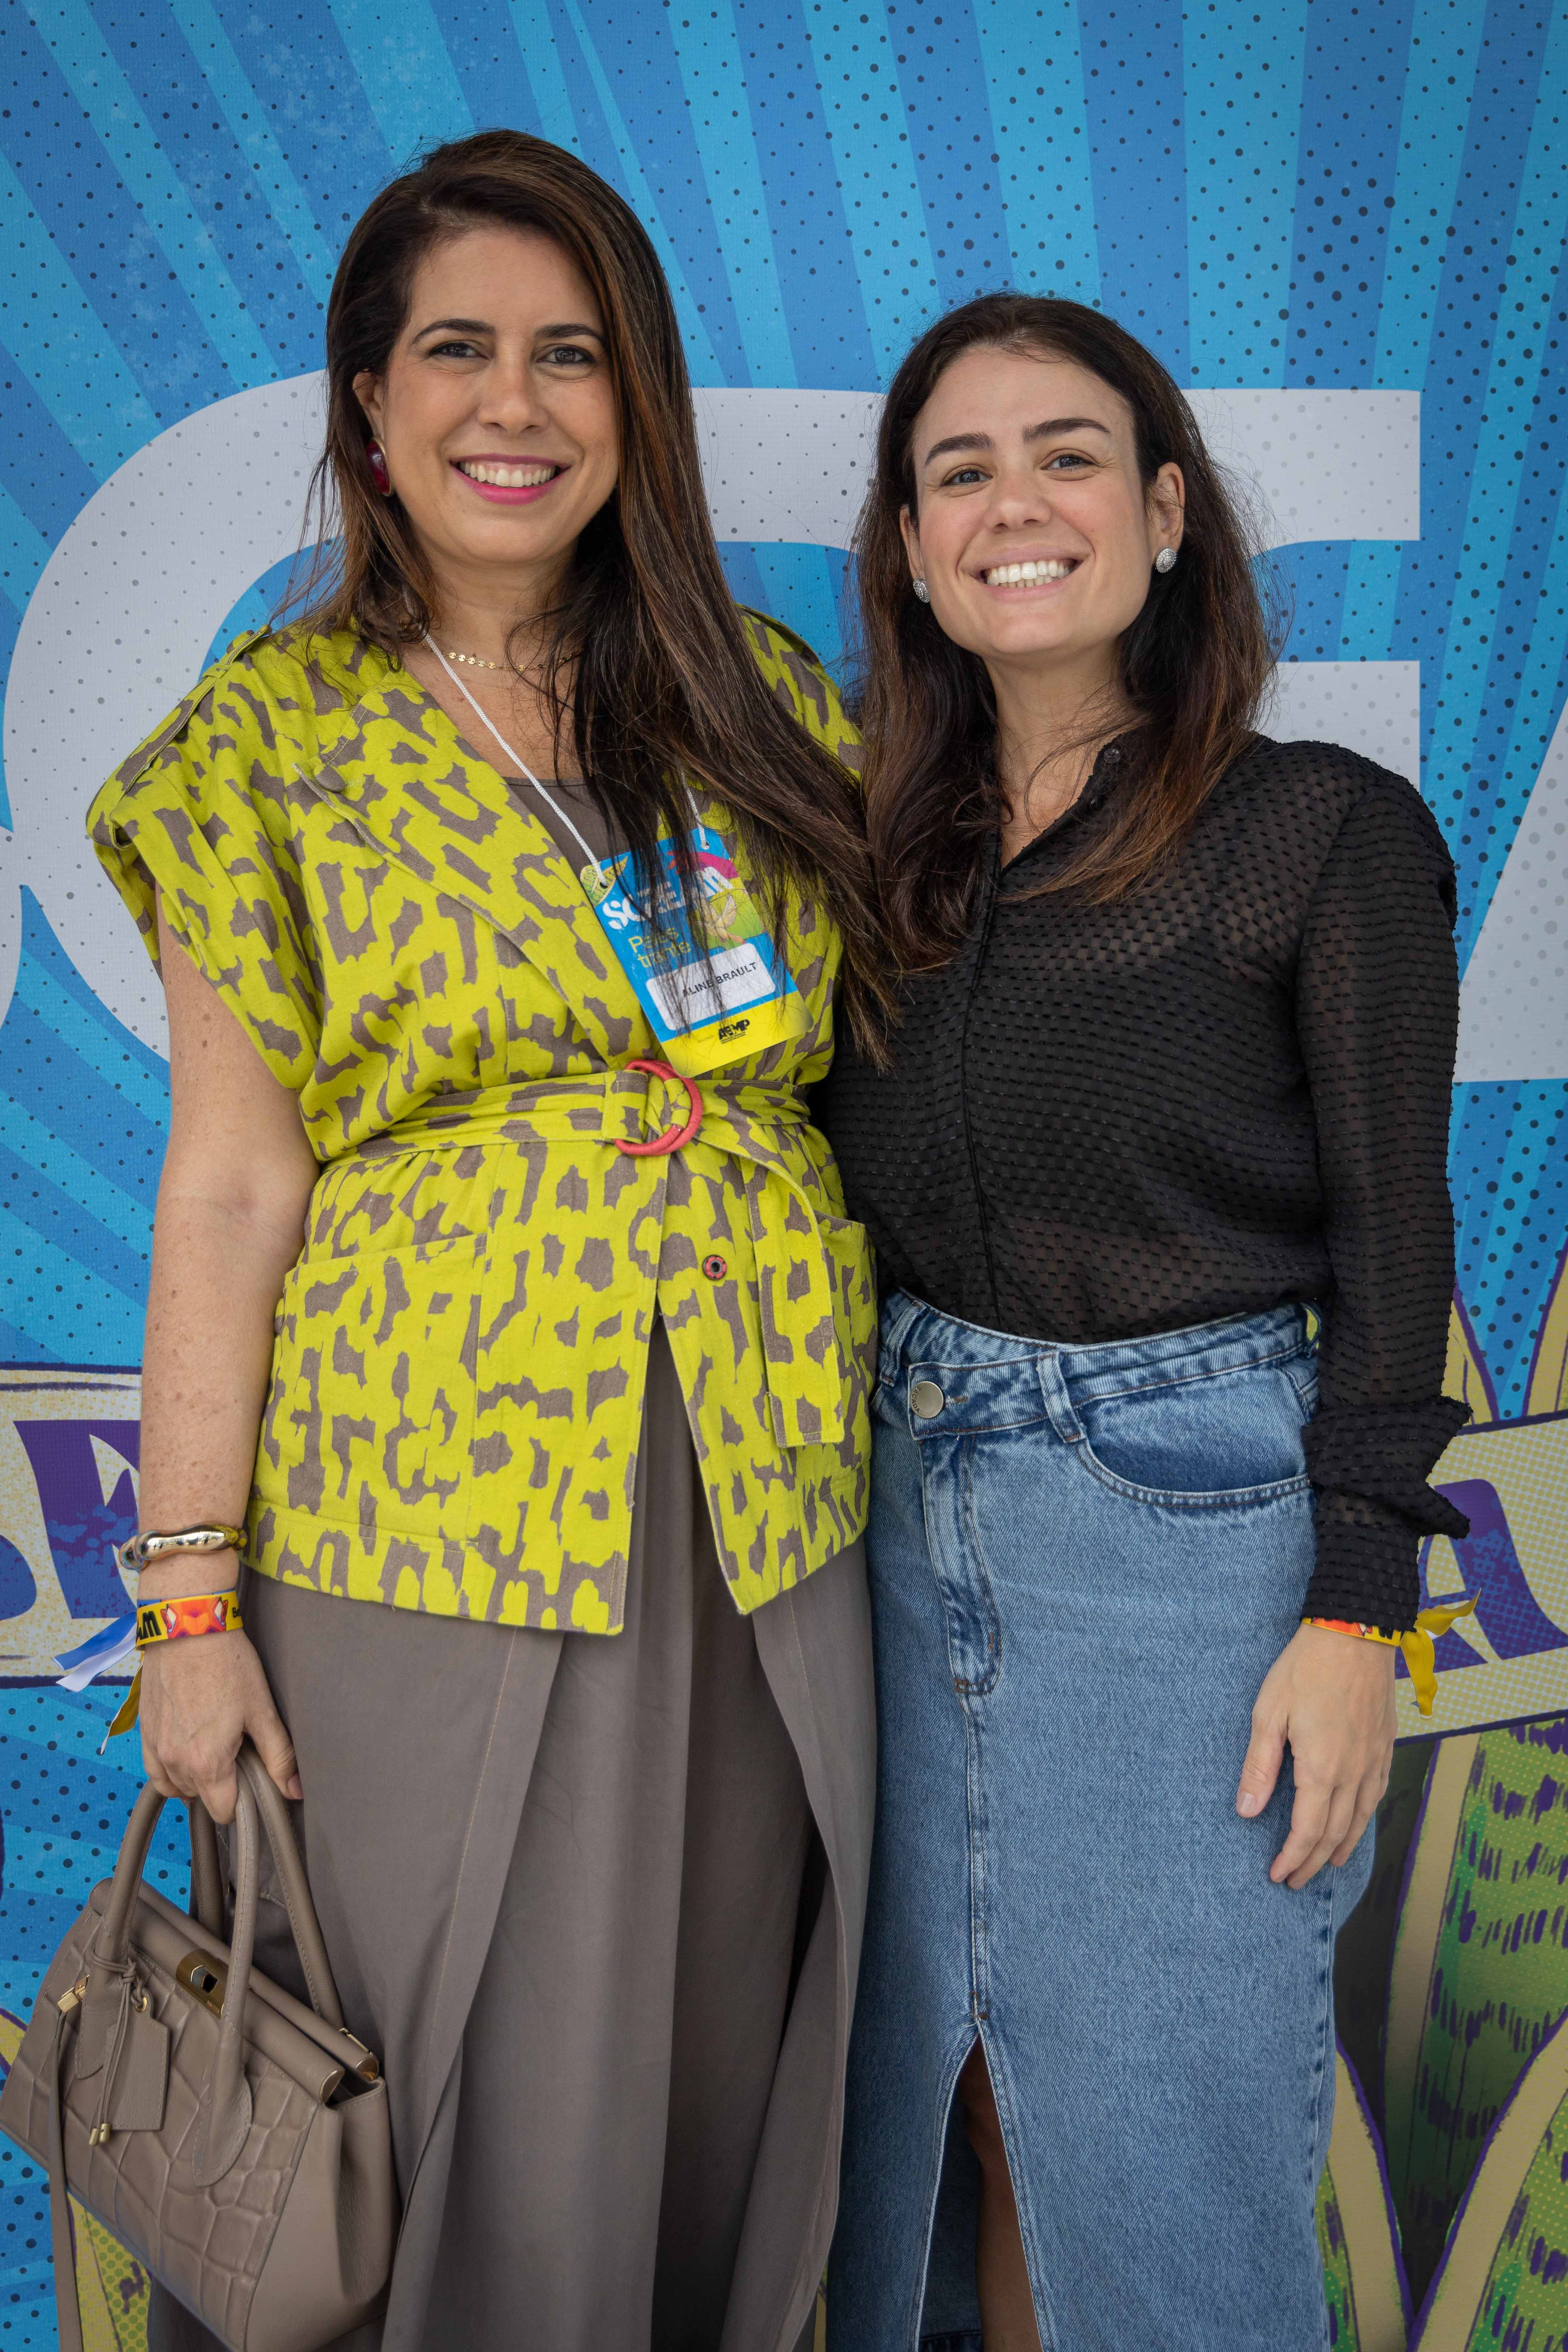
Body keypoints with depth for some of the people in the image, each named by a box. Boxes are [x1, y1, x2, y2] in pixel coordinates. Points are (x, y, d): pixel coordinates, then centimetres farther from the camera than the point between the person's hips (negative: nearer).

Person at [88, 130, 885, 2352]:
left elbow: (890, 1042, 11)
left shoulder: (758, 691, 7)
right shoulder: (275, 739, -2)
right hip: (431, 1525, -3)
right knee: (485, 2134, 9)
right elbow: (230, 1192, -3)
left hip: (759, 1517, 3)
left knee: (730, 2087, 16)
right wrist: (192, 1601, -6)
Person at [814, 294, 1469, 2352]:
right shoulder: (887, 848, 9)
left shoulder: (1327, 831, -5)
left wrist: (1354, 1616, -11)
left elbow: (1392, 1246, -6)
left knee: (1161, 2140, 5)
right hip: (907, 1499, 5)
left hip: (1192, 1514, -4)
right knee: (933, 2081, 16)